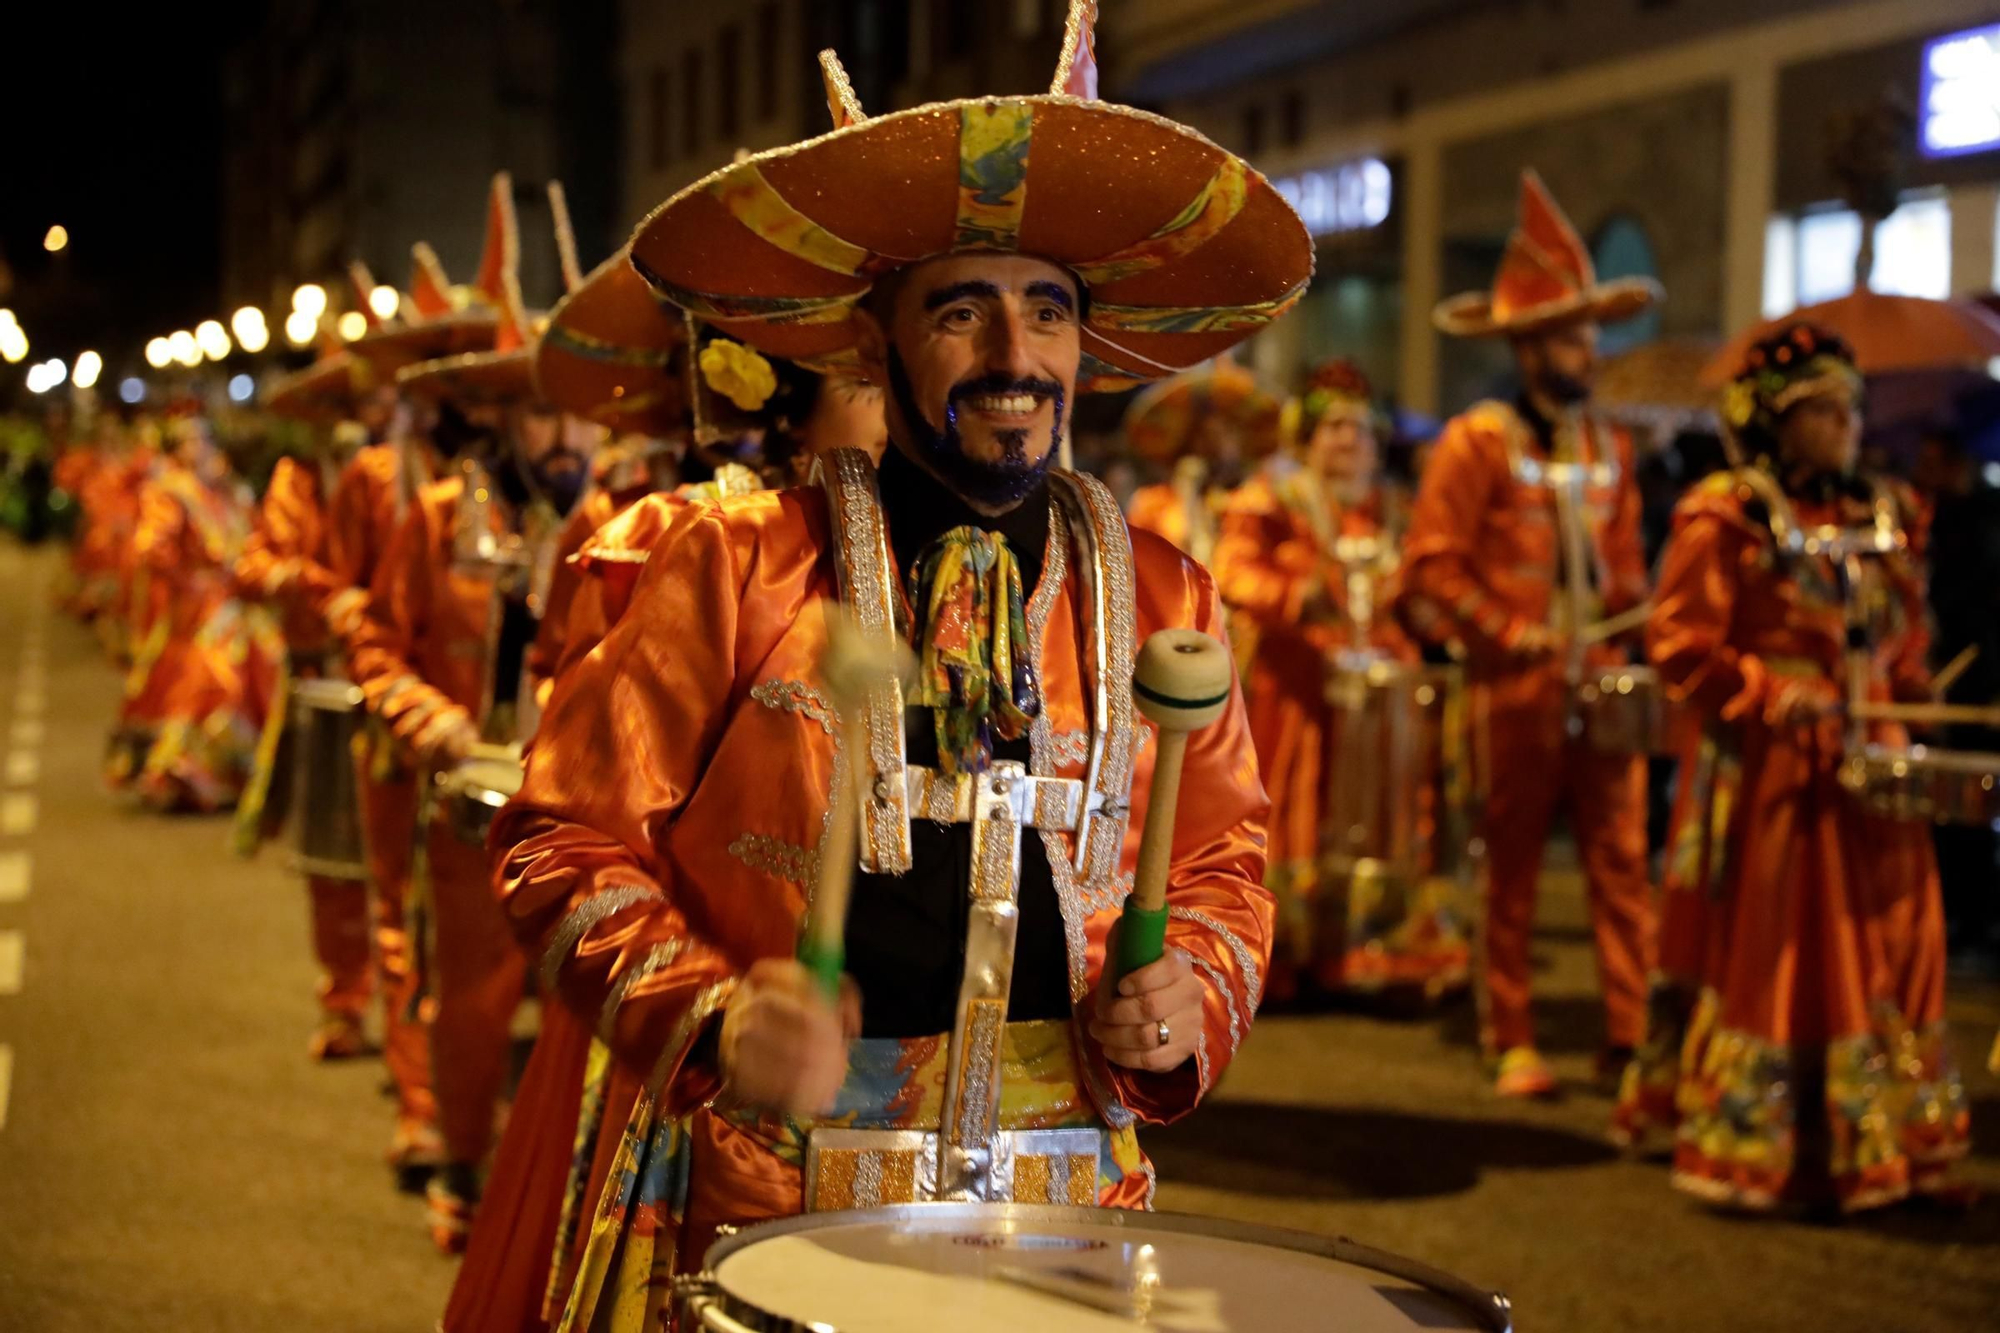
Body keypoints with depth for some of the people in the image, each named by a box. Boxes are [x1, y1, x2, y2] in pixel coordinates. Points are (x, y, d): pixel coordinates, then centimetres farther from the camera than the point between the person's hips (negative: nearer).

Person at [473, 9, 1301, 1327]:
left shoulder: (1160, 597, 5)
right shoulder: (736, 564, -5)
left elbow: (1221, 868, 15)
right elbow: (567, 840, -3)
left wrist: (1190, 996, -6)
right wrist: (710, 1018, -18)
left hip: (1065, 1209, 3)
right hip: (762, 1201, -2)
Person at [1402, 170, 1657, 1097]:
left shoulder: (1610, 449, 13)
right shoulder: (1477, 444, -4)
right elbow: (1429, 567, -9)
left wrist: (1630, 618, 3)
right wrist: (1505, 633, -13)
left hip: (1601, 683, 4)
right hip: (1515, 690, -4)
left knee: (1622, 861, -1)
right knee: (1513, 870, 4)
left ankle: (1630, 1037, 4)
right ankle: (1511, 1045, 13)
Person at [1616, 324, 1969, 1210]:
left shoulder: (1885, 517, 12)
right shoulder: (1724, 516, -8)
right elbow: (1681, 641, -11)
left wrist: (1911, 707, 6)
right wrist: (1775, 699, -18)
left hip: (1869, 771, 6)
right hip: (1765, 778, -6)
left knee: (1889, 949, 8)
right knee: (1765, 958, 0)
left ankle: (1874, 1144, 20)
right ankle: (1751, 1147, 12)